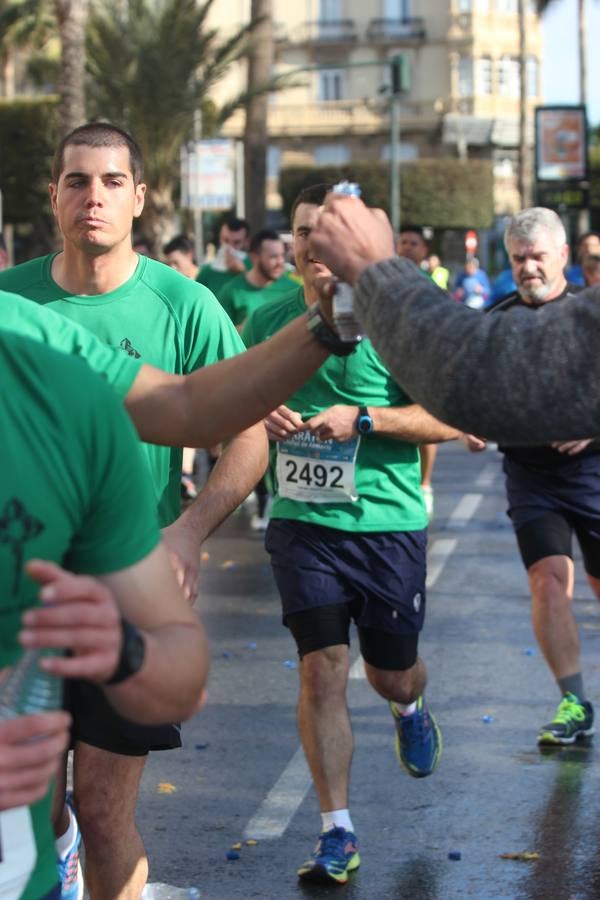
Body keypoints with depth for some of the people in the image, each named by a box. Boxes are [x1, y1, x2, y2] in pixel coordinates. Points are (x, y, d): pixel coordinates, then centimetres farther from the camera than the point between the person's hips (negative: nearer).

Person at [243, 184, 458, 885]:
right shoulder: (267, 321, 4)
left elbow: (448, 419, -9)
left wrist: (361, 418, -21)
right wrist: (260, 417, -7)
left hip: (387, 520, -2)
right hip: (302, 520, 2)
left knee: (391, 673, 12)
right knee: (321, 670, -6)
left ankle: (409, 709, 51)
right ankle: (336, 833, 4)